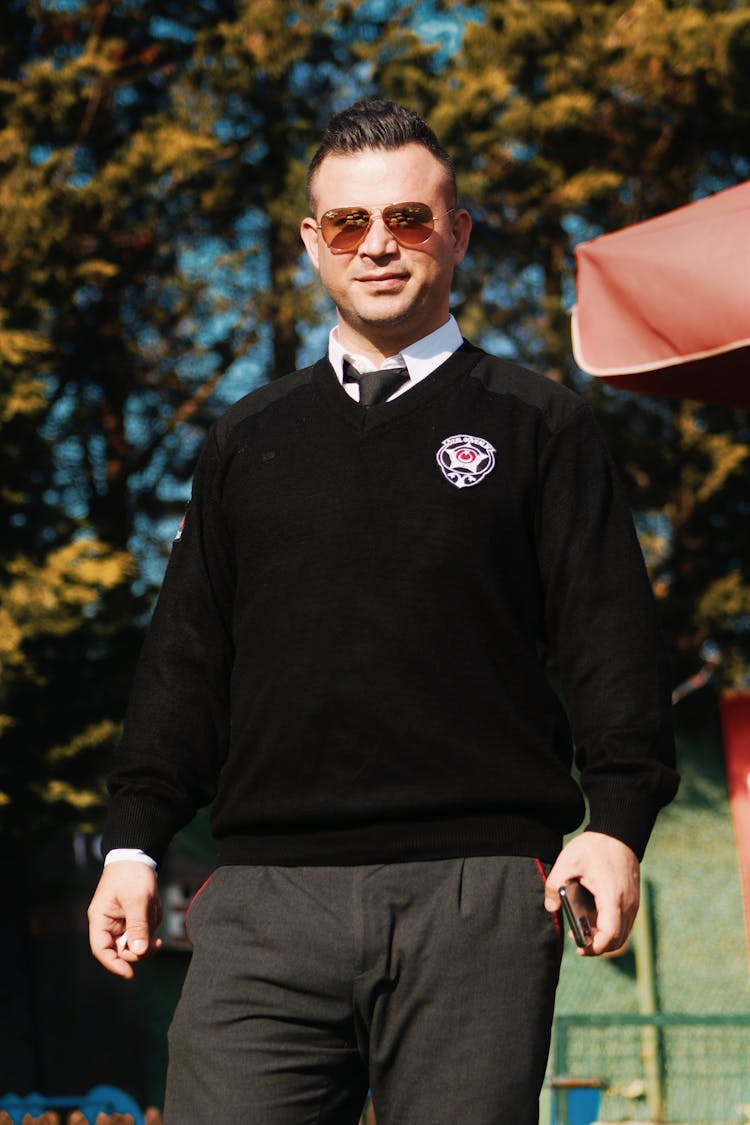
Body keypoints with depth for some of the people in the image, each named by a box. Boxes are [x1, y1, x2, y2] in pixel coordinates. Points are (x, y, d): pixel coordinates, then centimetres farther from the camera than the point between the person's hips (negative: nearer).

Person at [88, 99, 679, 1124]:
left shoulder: (537, 425, 11)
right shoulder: (251, 439, 20)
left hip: (477, 898, -2)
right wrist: (135, 840, 12)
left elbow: (609, 636, 5)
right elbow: (187, 651, 20)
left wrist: (618, 818, -8)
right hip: (268, 902, 2)